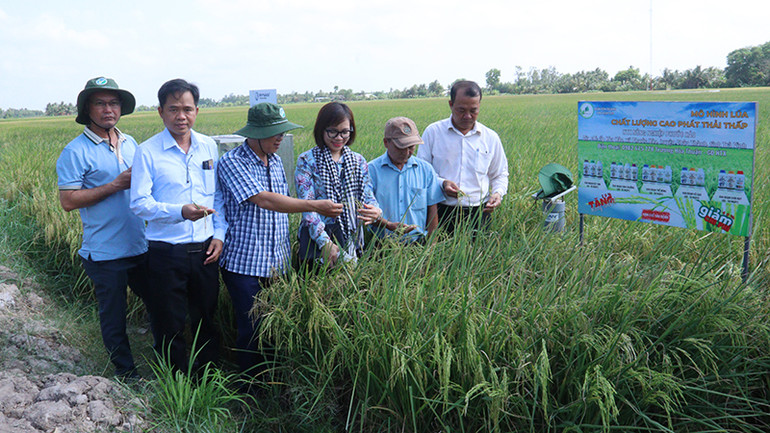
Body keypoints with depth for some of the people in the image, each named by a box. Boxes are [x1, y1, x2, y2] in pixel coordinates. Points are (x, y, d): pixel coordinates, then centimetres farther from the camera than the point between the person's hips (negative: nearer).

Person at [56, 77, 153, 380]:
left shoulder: (130, 143, 9)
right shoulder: (76, 152, -10)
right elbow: (68, 201, -15)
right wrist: (116, 185, -19)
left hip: (140, 247, 6)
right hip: (105, 252, -5)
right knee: (113, 317, 9)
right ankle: (126, 374, 27)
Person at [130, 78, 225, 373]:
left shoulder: (209, 147, 6)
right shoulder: (147, 152, -6)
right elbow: (139, 203, -13)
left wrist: (219, 234, 3)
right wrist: (180, 212, -28)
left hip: (204, 250, 3)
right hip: (166, 252, -3)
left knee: (206, 321, 15)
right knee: (171, 326, 8)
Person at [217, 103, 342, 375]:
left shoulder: (275, 161, 12)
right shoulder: (232, 163, -11)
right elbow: (263, 200, -23)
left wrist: (286, 256, 13)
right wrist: (315, 206, -26)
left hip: (278, 263, 6)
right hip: (245, 264, -6)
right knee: (251, 330, 0)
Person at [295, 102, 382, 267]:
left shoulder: (358, 161, 11)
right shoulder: (307, 161, -2)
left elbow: (368, 197, 8)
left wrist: (376, 211, -18)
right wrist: (325, 242, -21)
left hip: (352, 238, 4)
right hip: (317, 237, -3)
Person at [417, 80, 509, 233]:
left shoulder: (491, 138, 10)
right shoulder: (433, 132, 5)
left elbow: (500, 175, 21)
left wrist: (498, 193, 0)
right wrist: (441, 183, -12)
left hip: (478, 214, 2)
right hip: (441, 213, -1)